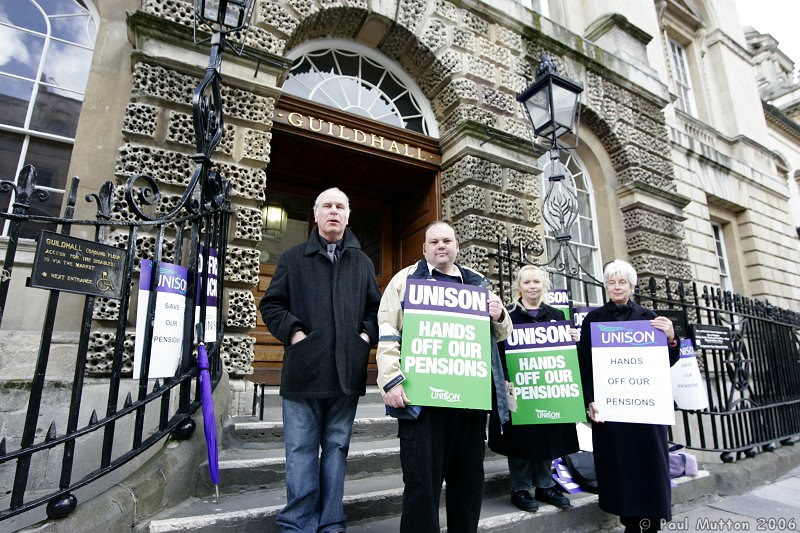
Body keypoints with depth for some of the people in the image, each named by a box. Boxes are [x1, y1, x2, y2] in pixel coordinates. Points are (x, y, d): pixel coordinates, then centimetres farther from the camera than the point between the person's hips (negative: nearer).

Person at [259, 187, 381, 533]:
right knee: (301, 449, 4)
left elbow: (376, 307, 18)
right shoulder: (293, 258, 9)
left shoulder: (362, 263, 15)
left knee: (337, 446, 11)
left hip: (347, 372, 2)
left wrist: (367, 334, 1)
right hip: (303, 370, -2)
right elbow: (271, 304, 7)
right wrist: (293, 331, -7)